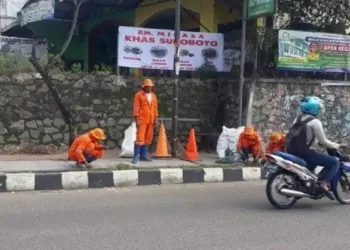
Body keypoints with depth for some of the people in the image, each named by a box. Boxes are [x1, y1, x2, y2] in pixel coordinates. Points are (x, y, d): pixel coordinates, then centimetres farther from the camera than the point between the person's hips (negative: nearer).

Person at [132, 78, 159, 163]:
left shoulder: (153, 96, 13)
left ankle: (143, 155, 14)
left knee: (148, 139, 7)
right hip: (142, 120, -6)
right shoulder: (139, 95, -3)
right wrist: (137, 120, -13)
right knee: (140, 139, -10)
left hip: (151, 121, 6)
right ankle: (136, 156, -6)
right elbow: (136, 108, -7)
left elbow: (155, 108, 15)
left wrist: (156, 119, 9)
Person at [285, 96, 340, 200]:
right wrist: (334, 146, 6)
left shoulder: (298, 119, 12)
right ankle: (324, 184, -18)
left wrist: (317, 141, 29)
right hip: (305, 153, -9)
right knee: (334, 162, -4)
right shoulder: (315, 122, -12)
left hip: (293, 151, 9)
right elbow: (323, 141, -11)